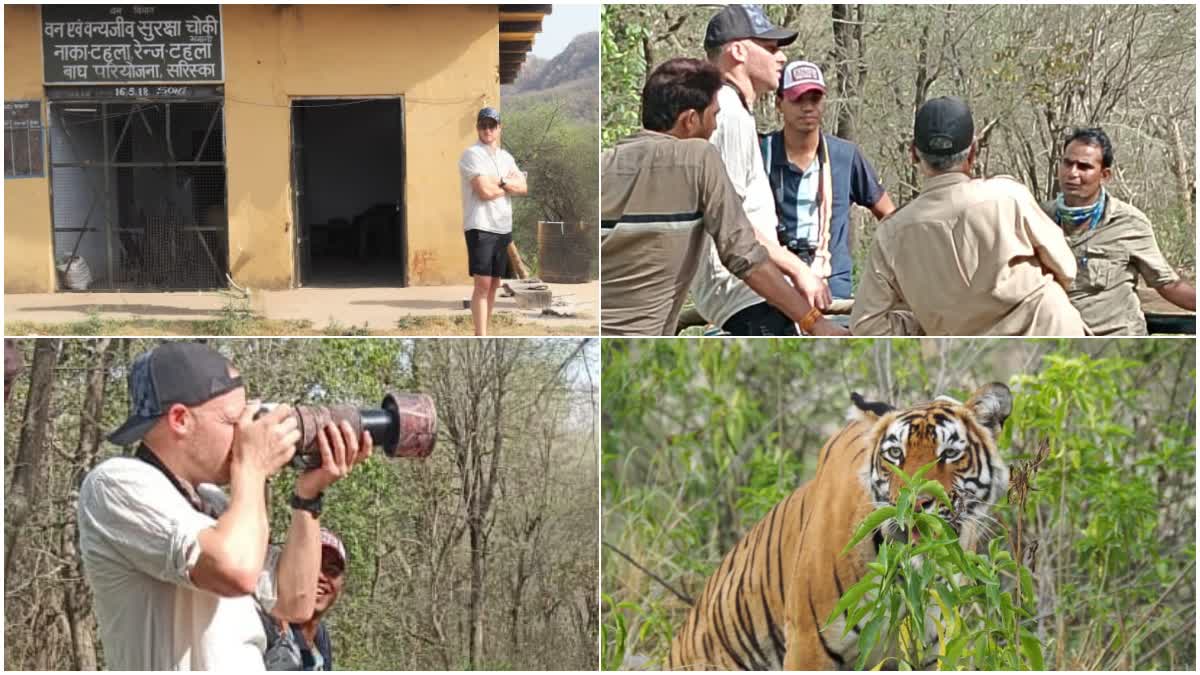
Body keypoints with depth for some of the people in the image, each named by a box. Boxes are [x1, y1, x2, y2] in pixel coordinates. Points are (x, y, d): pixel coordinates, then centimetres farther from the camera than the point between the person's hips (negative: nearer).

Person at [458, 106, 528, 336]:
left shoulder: (506, 157, 16)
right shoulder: (472, 154, -6)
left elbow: (524, 188, 4)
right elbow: (485, 191, -17)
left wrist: (499, 181, -11)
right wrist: (509, 184, 0)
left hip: (503, 227, 7)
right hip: (480, 226, -7)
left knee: (493, 284, 10)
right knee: (482, 284, -12)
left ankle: (484, 332, 17)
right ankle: (481, 337, -15)